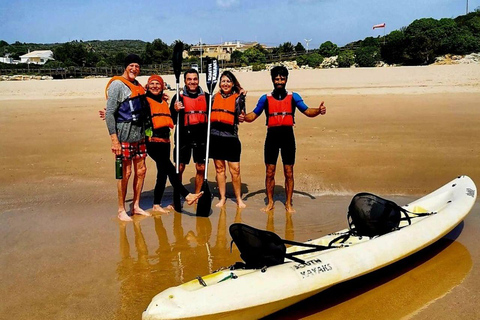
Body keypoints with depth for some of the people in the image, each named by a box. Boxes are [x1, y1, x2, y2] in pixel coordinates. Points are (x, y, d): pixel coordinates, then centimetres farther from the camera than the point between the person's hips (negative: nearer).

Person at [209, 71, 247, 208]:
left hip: (231, 136, -3)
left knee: (235, 170, -3)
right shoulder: (214, 97, 12)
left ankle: (239, 198, 12)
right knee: (219, 168, 9)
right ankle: (222, 198, 20)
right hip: (215, 136, 3)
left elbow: (240, 114, -10)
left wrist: (242, 97, -11)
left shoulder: (237, 98, 4)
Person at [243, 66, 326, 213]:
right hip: (272, 136, 0)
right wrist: (244, 117, -14)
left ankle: (288, 203, 15)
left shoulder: (293, 97, 7)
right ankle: (270, 202, 18)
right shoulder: (265, 98, 8)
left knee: (289, 172, 3)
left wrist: (319, 110, -14)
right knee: (269, 172, 3)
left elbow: (307, 111, 7)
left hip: (288, 135, 0)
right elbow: (254, 115, 7)